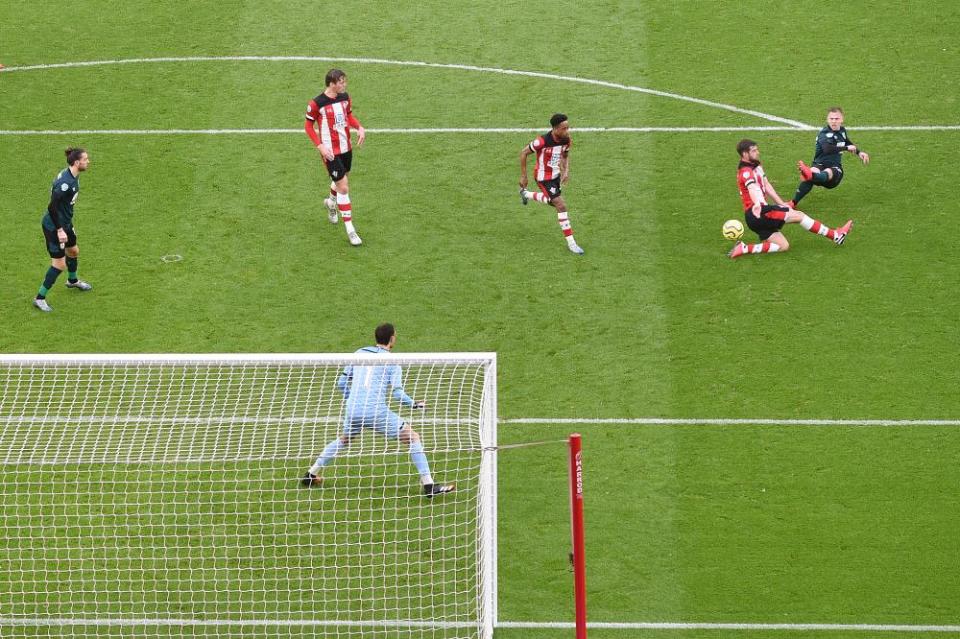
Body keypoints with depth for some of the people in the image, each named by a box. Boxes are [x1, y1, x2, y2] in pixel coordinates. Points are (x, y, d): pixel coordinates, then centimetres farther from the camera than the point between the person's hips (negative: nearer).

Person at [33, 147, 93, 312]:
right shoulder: (66, 182, -31)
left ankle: (73, 280, 57)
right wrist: (59, 230, -25)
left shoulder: (73, 176, 1)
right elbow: (52, 207, -30)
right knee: (59, 264, -6)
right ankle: (40, 298, 5)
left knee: (73, 251, 29)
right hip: (54, 225, -10)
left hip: (65, 223, 10)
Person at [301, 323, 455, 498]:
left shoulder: (359, 353, 14)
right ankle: (429, 485, -4)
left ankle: (311, 475, 36)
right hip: (377, 411, -5)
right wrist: (414, 404, 7)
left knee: (343, 440, 32)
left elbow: (341, 383, 17)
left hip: (353, 411, 5)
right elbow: (397, 392, -8)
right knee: (413, 438, 4)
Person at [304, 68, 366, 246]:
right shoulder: (317, 103, -18)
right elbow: (308, 125, -8)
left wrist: (359, 128, -3)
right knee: (343, 187, -9)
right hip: (331, 151, -7)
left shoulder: (344, 97, 0)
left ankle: (331, 202, 58)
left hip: (346, 148, 7)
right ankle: (350, 230, -3)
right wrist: (320, 146, -16)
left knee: (341, 180, 24)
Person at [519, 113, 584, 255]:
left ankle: (526, 194, 53)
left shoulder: (566, 139, -12)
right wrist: (523, 176, -13)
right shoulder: (543, 141, -31)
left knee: (552, 201, 29)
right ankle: (571, 243, -3)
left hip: (556, 176, 7)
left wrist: (566, 171, -5)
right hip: (544, 178, -7)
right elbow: (523, 153, -18)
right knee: (562, 206, -11)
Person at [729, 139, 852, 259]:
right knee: (799, 215, -9)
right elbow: (752, 188, -37)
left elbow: (766, 186, 21)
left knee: (783, 246, 6)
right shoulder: (746, 172, -17)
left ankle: (744, 249, 0)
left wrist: (781, 204, 14)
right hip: (758, 213, -10)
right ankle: (836, 235, -2)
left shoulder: (755, 166, 16)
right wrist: (757, 204, -56)